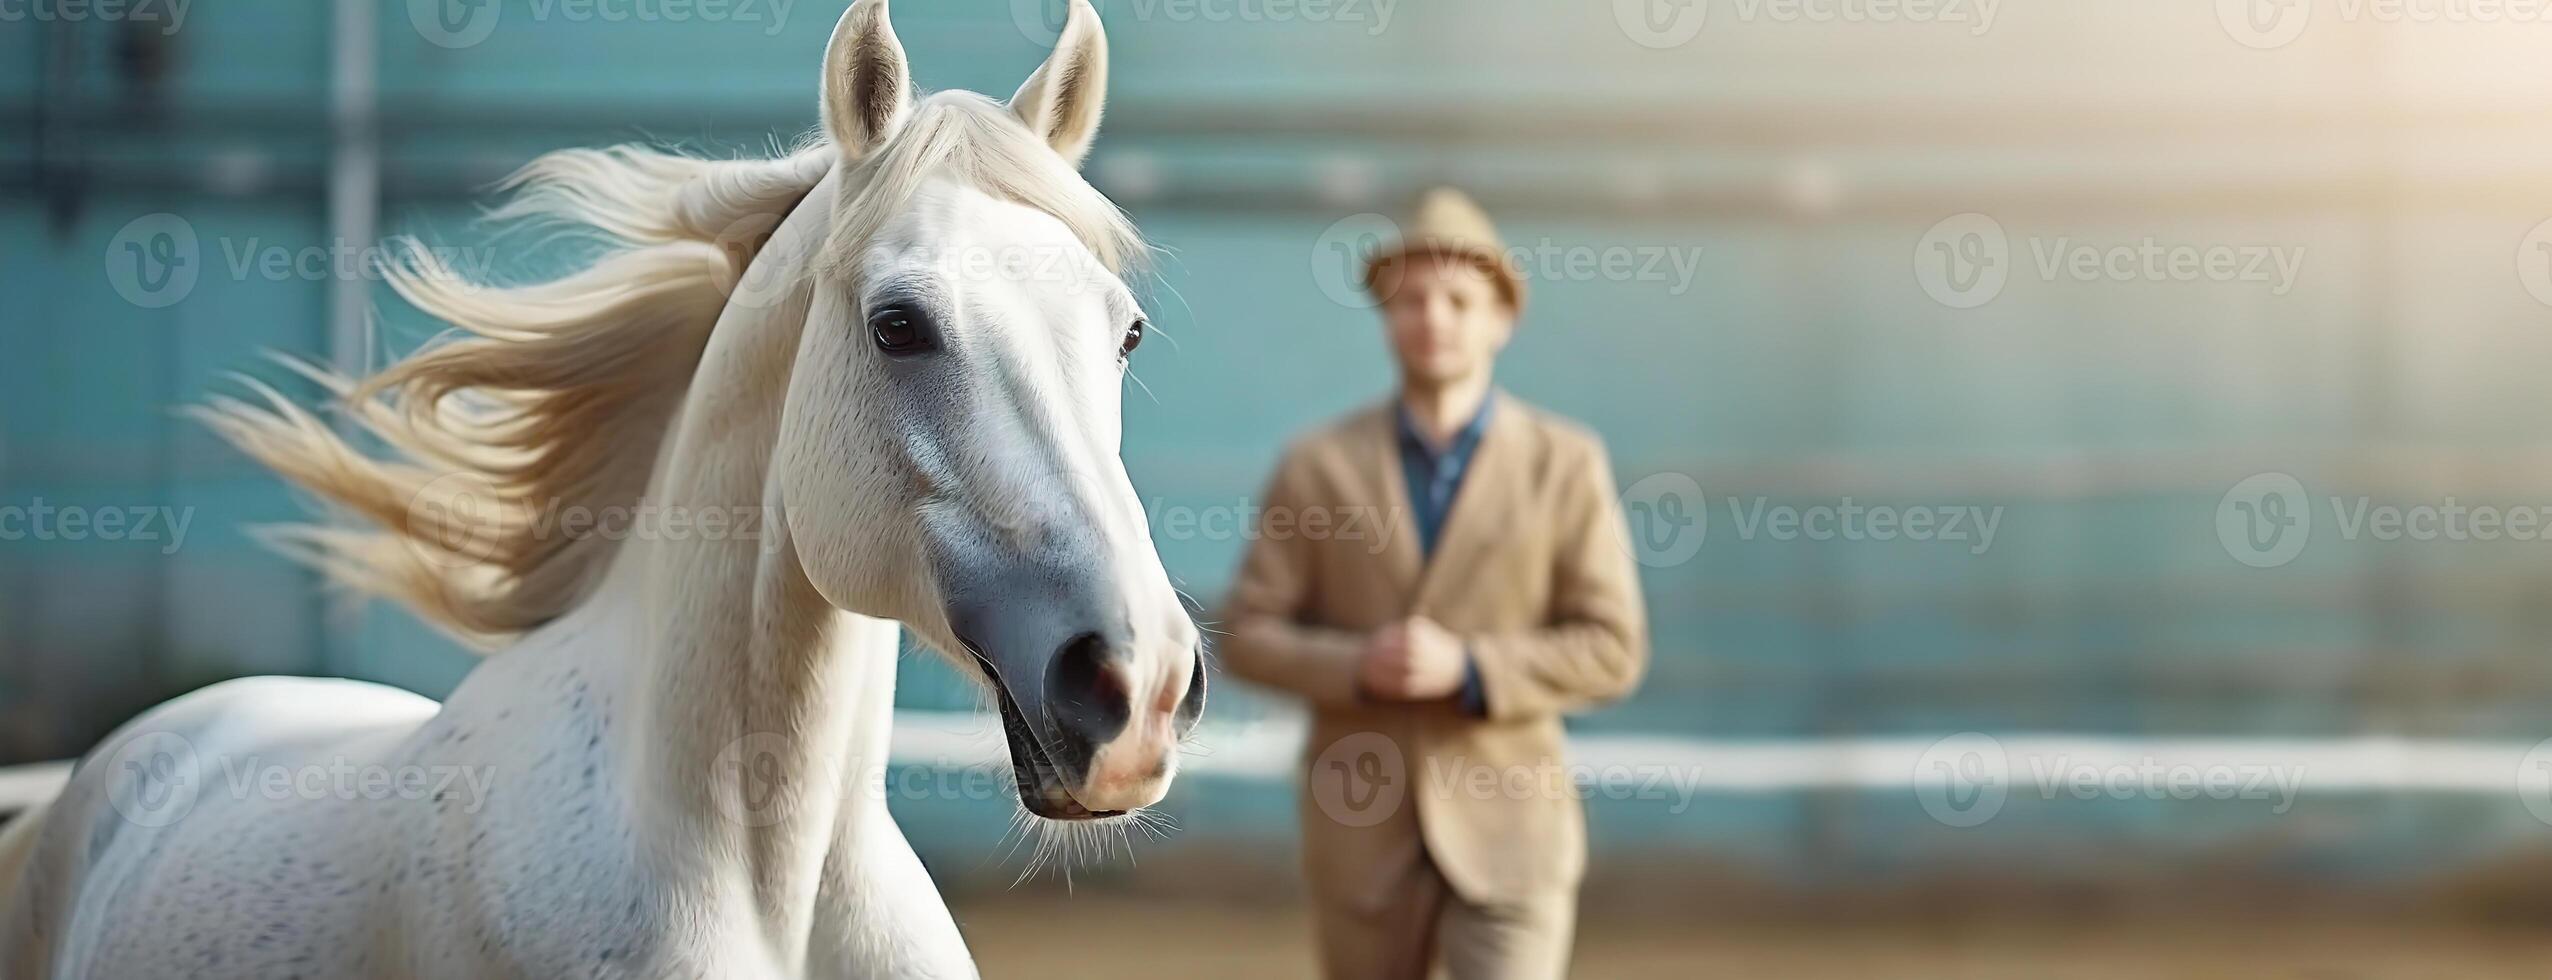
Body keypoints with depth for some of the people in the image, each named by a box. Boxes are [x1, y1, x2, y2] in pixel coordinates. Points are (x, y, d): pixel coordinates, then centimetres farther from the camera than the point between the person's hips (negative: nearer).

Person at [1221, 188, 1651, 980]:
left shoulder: (1565, 464, -2)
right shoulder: (1318, 466, 0)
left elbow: (1612, 650, -4)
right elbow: (1248, 637, 0)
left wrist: (1468, 669, -19)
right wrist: (1357, 667, -19)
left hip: (1506, 836, -2)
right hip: (1364, 834, 2)